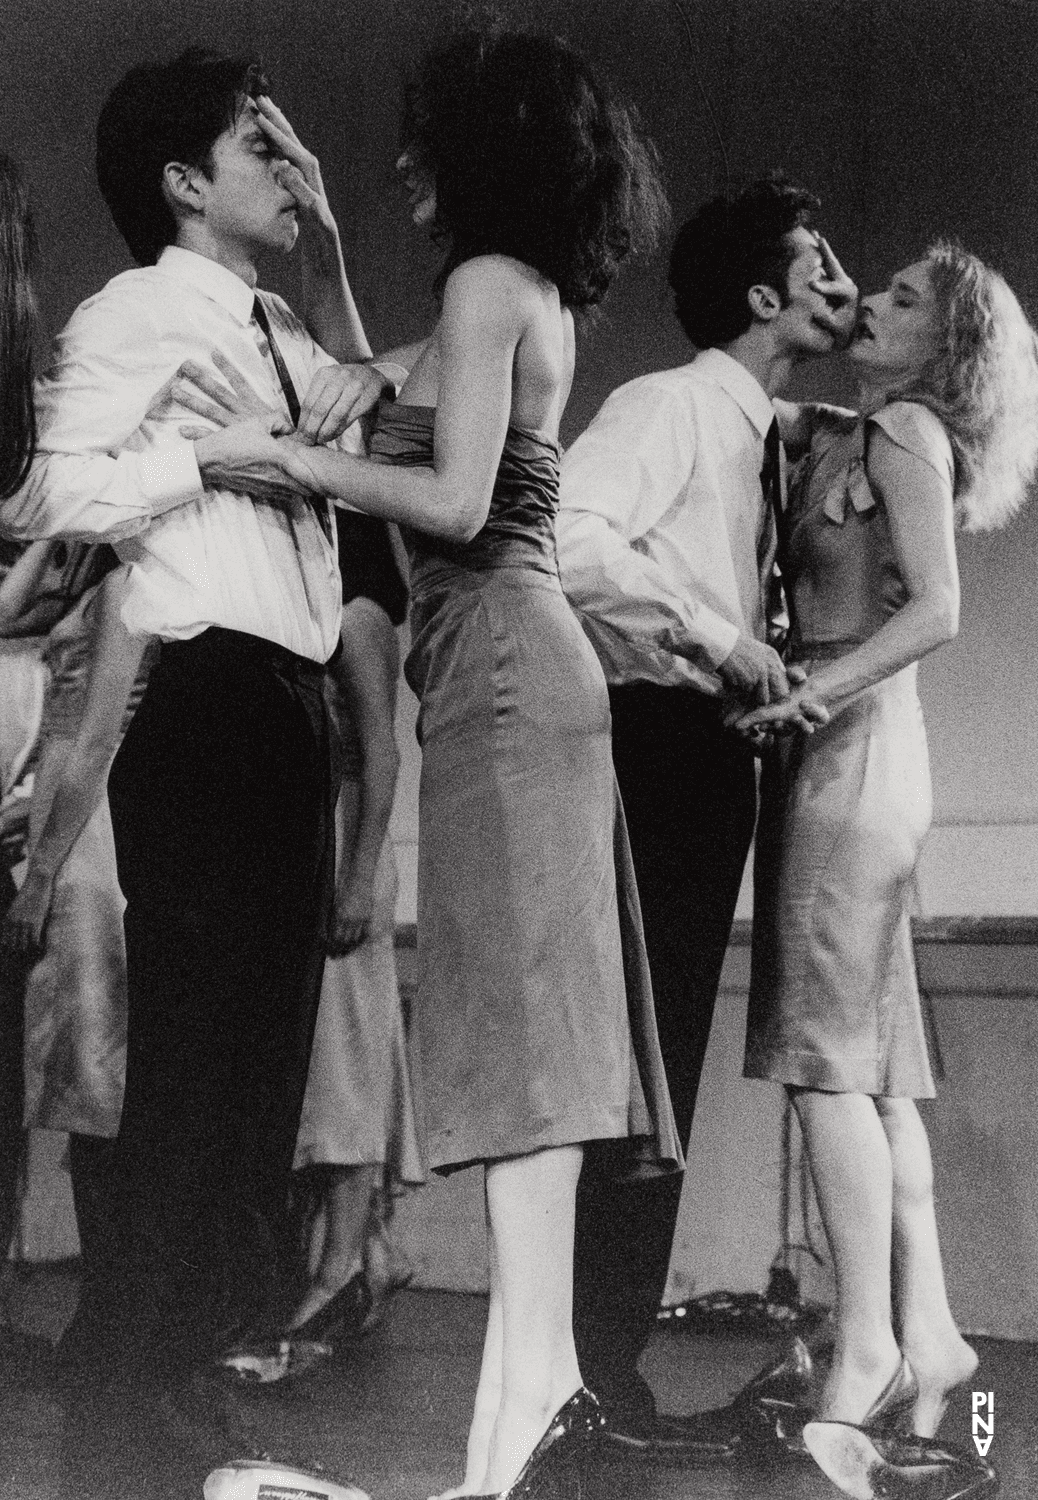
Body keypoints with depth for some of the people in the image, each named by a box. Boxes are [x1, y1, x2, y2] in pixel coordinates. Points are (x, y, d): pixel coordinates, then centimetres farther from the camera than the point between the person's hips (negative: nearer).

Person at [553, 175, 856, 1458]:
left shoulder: (760, 435, 21)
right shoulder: (670, 405, -7)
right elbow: (565, 534, -23)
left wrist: (772, 675, 6)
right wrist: (718, 638, -20)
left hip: (709, 759, 9)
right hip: (652, 742, -9)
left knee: (667, 1061, 9)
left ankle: (617, 1370, 14)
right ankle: (592, 1384, -6)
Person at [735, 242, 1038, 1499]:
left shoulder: (906, 431, -6)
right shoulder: (835, 436, 18)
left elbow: (936, 610, -16)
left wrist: (809, 688, -20)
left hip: (854, 743, -9)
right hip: (836, 750, 9)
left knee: (828, 1050, -11)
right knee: (873, 1059, 7)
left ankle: (867, 1358, -12)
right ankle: (924, 1336, 8)